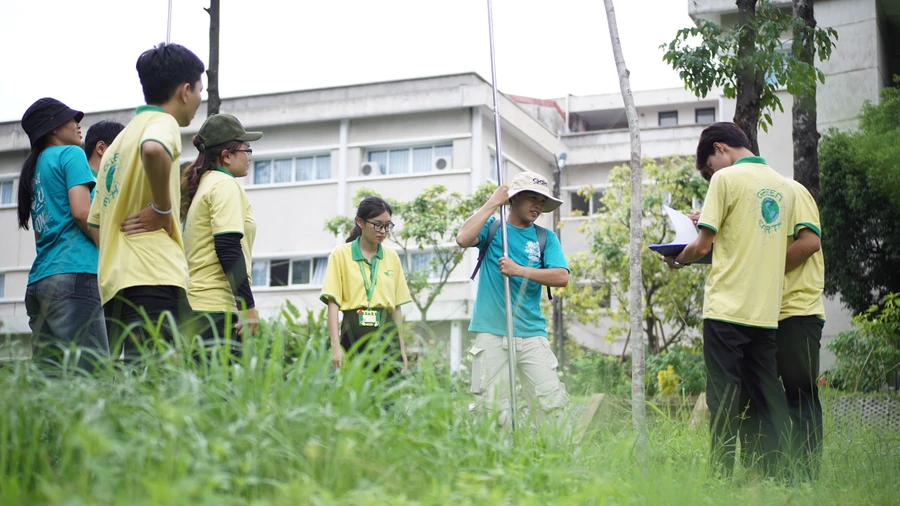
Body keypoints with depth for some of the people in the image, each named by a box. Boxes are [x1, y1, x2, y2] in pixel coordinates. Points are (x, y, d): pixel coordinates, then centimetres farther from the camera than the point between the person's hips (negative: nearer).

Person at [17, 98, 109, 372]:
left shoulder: (35, 168, 25)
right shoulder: (71, 154, 3)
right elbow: (81, 211, -10)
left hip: (39, 279, 9)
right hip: (74, 273, -9)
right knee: (93, 374, -16)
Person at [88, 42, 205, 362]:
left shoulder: (122, 138, 24)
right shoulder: (163, 122, -1)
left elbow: (97, 220, 25)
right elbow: (153, 149, -28)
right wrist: (163, 209, -16)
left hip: (115, 281, 9)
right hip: (154, 277, -9)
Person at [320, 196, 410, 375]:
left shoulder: (392, 257, 11)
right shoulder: (341, 255, 1)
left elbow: (397, 305, 15)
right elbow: (332, 303, -4)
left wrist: (402, 348, 13)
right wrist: (336, 345, -13)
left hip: (386, 333, 3)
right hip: (354, 334, -3)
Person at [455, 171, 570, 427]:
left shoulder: (546, 238, 12)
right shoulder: (492, 228, 9)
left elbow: (562, 277, -3)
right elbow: (463, 238, -13)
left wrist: (520, 271, -13)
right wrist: (492, 203, -7)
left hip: (531, 333, 2)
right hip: (492, 332, -2)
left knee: (552, 402, -8)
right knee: (488, 406, -3)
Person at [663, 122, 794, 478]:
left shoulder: (727, 179, -6)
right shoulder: (783, 186, 14)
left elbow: (703, 246, -7)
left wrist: (676, 261, 13)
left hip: (727, 308, -6)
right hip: (767, 311, 6)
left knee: (724, 399, -3)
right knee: (769, 400, 9)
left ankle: (722, 476, -2)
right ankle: (775, 476, 7)